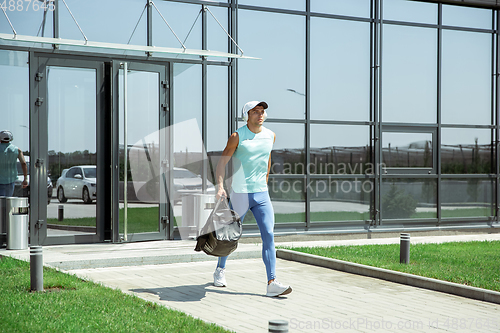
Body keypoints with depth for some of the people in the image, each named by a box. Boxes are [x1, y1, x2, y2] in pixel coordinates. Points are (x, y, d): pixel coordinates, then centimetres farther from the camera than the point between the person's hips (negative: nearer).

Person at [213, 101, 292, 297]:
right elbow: (222, 162, -8)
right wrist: (220, 186, -21)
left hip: (262, 194, 4)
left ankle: (272, 283, -12)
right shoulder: (237, 136, -7)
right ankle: (220, 270, 35)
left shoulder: (270, 136, 7)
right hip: (240, 194, -3)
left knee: (268, 235, -9)